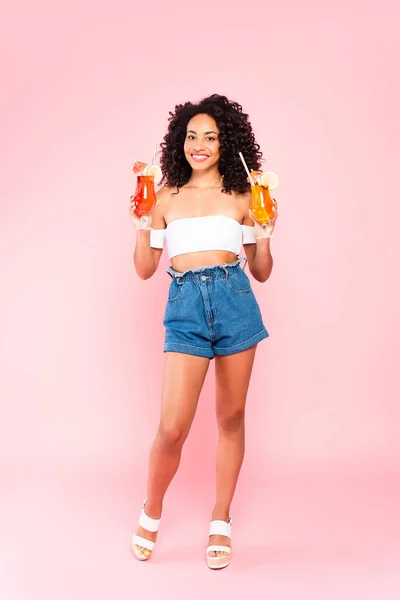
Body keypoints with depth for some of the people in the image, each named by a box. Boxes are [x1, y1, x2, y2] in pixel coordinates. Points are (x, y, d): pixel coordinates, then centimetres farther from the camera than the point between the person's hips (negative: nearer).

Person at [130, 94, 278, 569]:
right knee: (172, 427, -7)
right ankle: (151, 511, 21)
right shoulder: (166, 198, 11)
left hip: (235, 301, 1)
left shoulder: (242, 198, 9)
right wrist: (141, 225, -1)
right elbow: (145, 269, 12)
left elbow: (261, 273, 11)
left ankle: (221, 521, 26)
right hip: (185, 306, 0)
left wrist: (265, 233, -5)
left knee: (231, 417, 8)